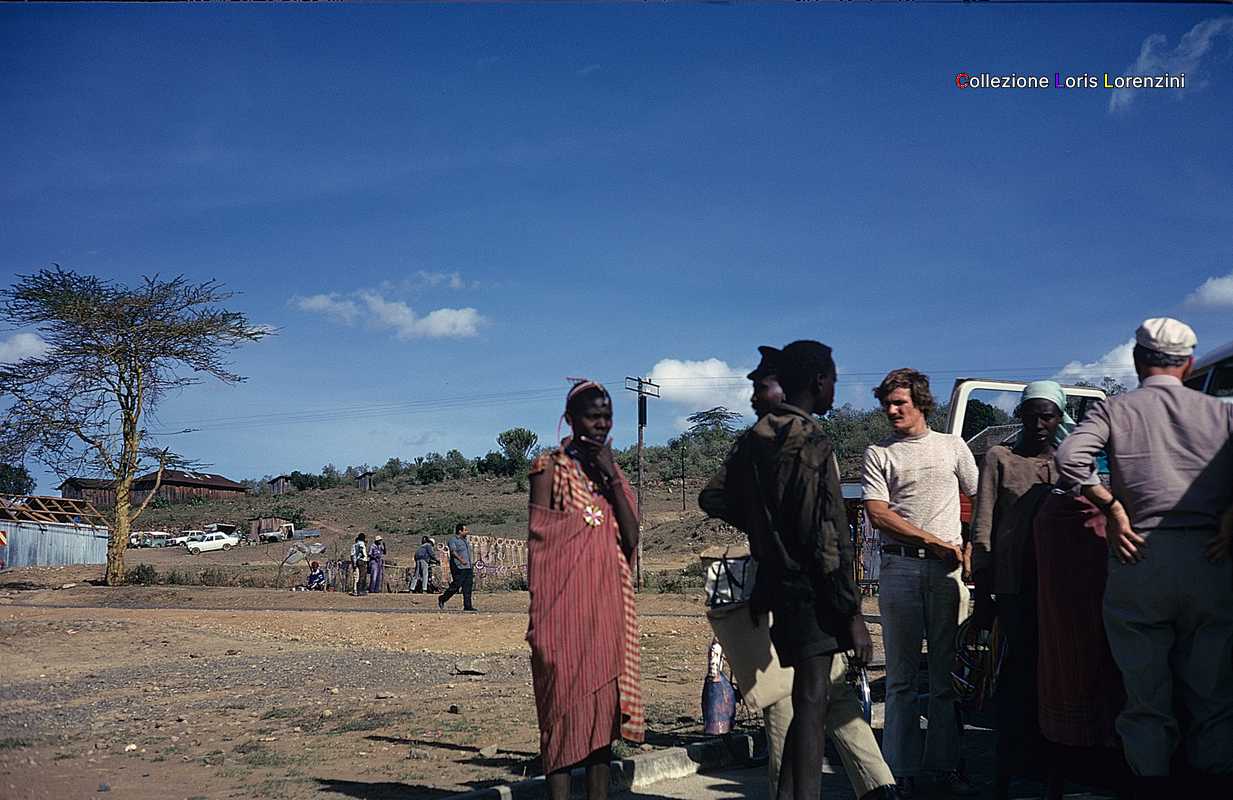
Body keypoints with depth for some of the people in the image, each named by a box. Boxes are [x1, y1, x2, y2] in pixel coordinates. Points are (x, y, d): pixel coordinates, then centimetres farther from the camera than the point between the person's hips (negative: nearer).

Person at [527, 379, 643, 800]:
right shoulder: (550, 467, -1)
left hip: (609, 601, 5)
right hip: (565, 598, -5)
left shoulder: (614, 473, 14)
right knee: (565, 697, -5)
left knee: (605, 701, 7)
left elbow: (631, 539, 3)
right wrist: (541, 612, -9)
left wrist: (611, 477, -5)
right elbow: (538, 540, -4)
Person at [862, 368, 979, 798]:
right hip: (900, 567, -1)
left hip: (948, 568, 1)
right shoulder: (878, 453, 7)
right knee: (901, 676, 2)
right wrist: (932, 540, -8)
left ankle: (946, 765, 13)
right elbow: (878, 513, -3)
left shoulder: (952, 445, 13)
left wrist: (974, 545, 4)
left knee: (948, 674, 4)